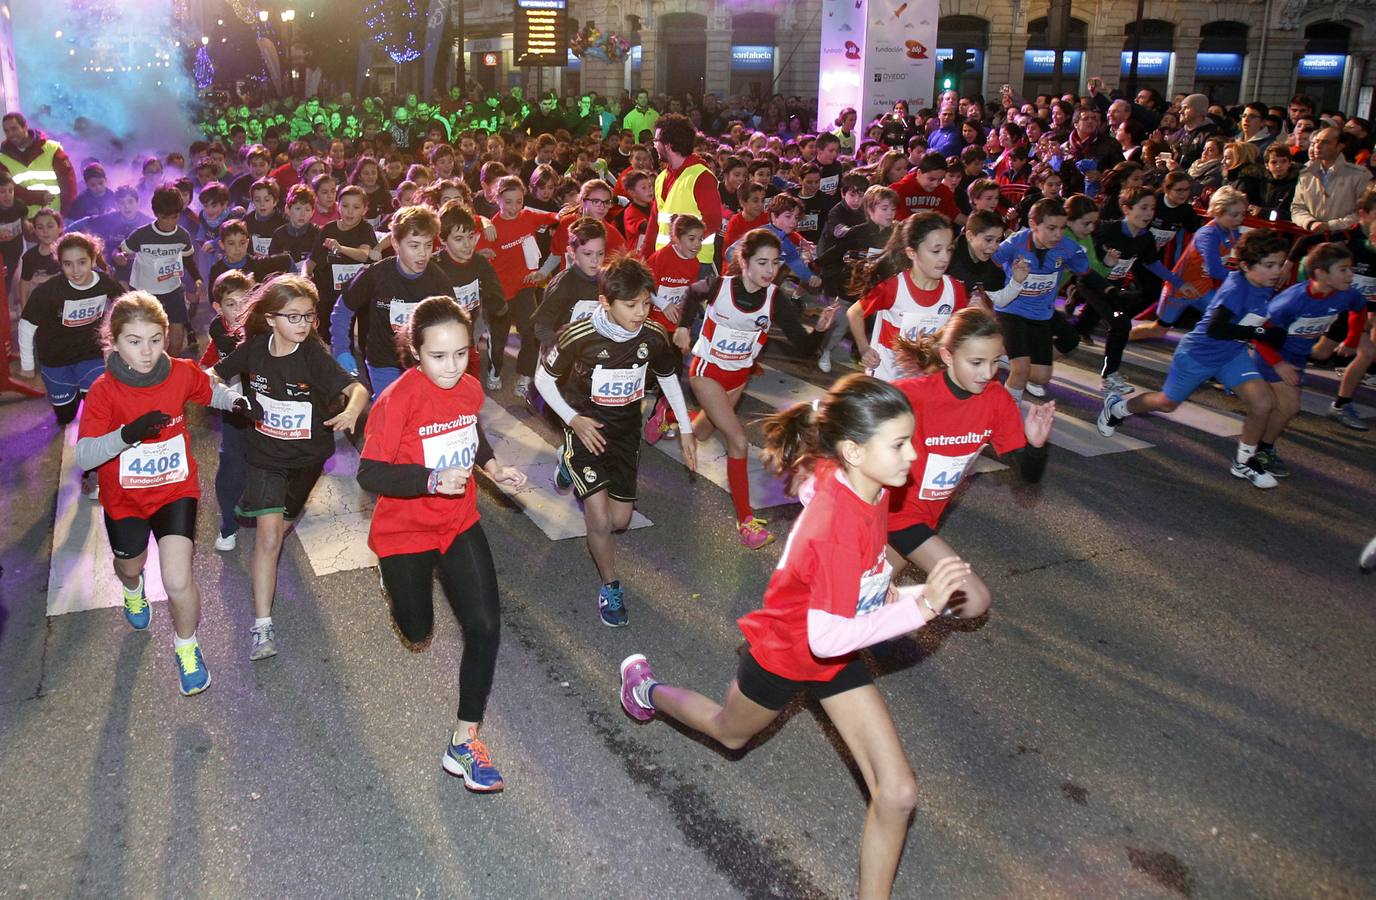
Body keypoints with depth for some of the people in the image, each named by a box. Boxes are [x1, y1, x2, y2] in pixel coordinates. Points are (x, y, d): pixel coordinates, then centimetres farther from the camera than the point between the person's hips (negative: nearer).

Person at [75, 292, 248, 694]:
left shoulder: (182, 373, -14)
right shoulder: (104, 390, -20)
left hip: (176, 490, -1)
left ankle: (186, 645, 14)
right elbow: (83, 456, -27)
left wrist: (236, 400, -12)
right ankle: (133, 590, 69)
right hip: (124, 498, 1)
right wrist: (128, 433, -43)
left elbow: (211, 392, 10)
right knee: (130, 565, 28)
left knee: (178, 582, -16)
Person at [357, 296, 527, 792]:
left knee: (485, 626, -7)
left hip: (459, 524, 4)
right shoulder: (397, 399, -25)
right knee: (418, 635, 18)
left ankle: (463, 742, 7)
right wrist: (432, 480, -38)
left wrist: (494, 468, 1)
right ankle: (394, 572, 55)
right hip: (404, 531, -4)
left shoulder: (470, 387, -6)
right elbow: (370, 474, -25)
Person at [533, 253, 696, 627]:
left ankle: (573, 469, 40)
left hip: (626, 430, 4)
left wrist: (686, 430, 7)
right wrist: (573, 419, -19)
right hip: (586, 428, -4)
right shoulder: (578, 337, -25)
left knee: (620, 520, 11)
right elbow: (543, 378, -9)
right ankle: (610, 586, 10)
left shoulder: (654, 337, -15)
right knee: (600, 519, -17)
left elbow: (668, 377, 7)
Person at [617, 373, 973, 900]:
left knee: (898, 793, -1)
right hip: (784, 653, -6)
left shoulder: (867, 489, -16)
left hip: (836, 657, 6)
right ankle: (648, 689, 57)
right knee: (731, 733, 28)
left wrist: (901, 597, -7)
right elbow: (827, 638, -39)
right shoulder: (835, 524, -40)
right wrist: (919, 607, -41)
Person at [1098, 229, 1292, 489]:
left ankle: (1244, 462, 10)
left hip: (1232, 354, 6)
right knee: (1166, 403, 16)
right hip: (1198, 354, -6)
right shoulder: (1236, 289, -30)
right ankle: (1116, 407, 45)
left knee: (1263, 403, -11)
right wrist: (1261, 333, -40)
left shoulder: (1266, 288, -7)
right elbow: (1215, 328, -44)